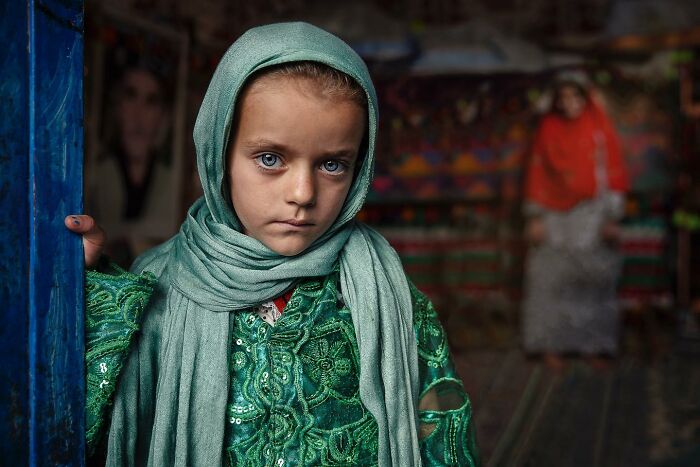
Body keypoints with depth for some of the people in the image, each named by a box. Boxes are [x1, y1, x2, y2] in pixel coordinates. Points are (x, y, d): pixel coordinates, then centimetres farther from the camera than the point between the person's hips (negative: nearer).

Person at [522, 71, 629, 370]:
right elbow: (537, 174, 5)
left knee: (594, 280, -1)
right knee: (552, 279, -3)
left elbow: (614, 172, 1)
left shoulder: (599, 129, 2)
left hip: (590, 215, 0)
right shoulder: (548, 129, 4)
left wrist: (612, 218, -5)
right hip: (555, 217, 1)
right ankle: (553, 345, 4)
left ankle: (593, 345, 8)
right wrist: (535, 218, 0)